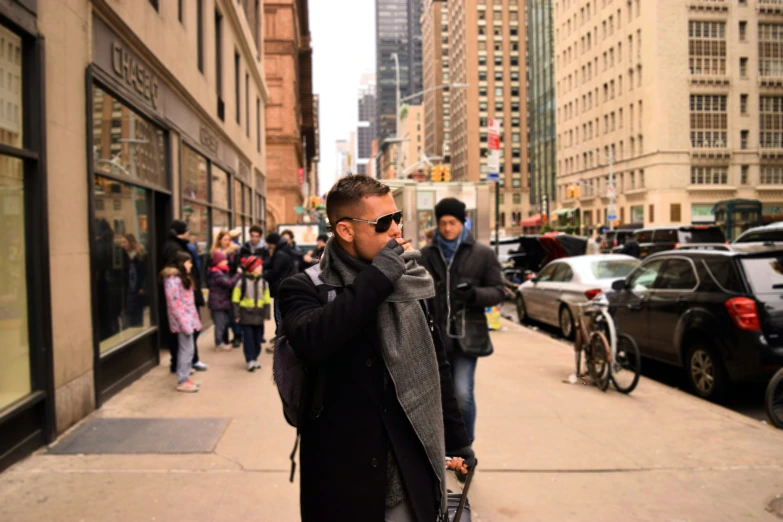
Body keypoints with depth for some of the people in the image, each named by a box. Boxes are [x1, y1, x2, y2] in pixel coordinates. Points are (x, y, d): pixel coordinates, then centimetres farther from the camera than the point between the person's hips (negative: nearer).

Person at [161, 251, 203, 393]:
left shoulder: (182, 277, 17)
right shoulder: (173, 279, -15)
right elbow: (174, 302, -19)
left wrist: (194, 319, 14)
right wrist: (183, 322, -20)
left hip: (188, 318, 10)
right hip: (182, 320, -10)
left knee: (186, 349, 13)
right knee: (187, 349, -6)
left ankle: (184, 378, 21)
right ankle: (182, 382, 2)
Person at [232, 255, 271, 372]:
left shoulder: (263, 282, 6)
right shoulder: (242, 282, -5)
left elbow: (266, 300, 11)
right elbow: (235, 299, -3)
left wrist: (265, 314, 6)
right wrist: (237, 315, -6)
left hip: (259, 315, 4)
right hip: (246, 314, -4)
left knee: (257, 338, 9)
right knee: (248, 338, -4)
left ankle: (255, 358, 22)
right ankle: (250, 360, 0)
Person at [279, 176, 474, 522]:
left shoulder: (410, 282, 3)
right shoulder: (305, 287, -9)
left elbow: (437, 365, 10)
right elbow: (310, 343, -30)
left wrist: (456, 441, 13)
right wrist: (377, 277, -24)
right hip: (342, 477, -3)